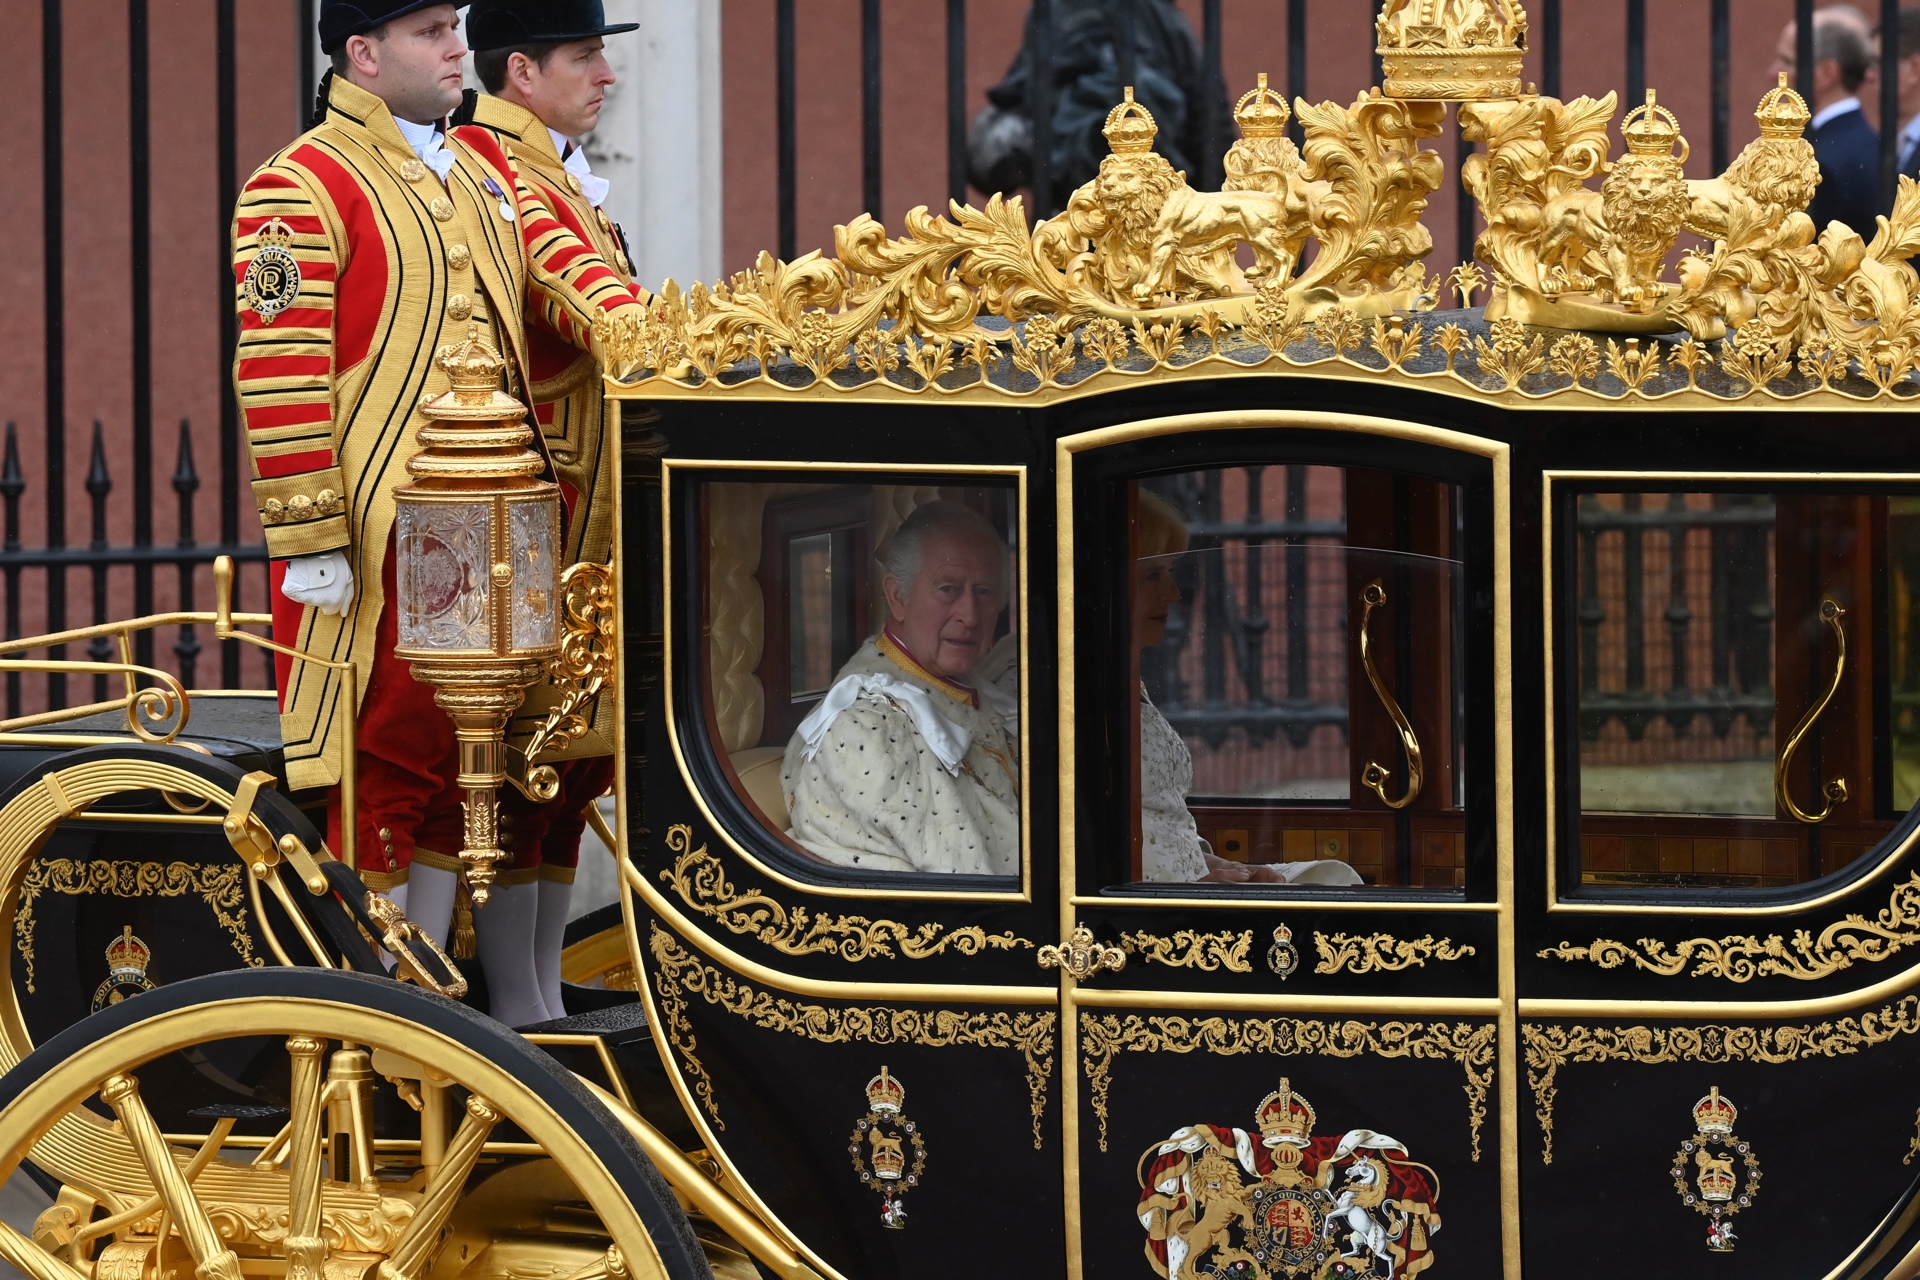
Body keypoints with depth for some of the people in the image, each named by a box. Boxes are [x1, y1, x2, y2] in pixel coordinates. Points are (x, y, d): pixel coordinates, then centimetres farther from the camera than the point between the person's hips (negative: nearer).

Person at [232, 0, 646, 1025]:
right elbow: (278, 376, -14)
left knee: (457, 751, 11)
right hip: (376, 537, -8)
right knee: (381, 760, -4)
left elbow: (561, 269, 8)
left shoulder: (481, 168, 17)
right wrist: (309, 544, -18)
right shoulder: (299, 191, -10)